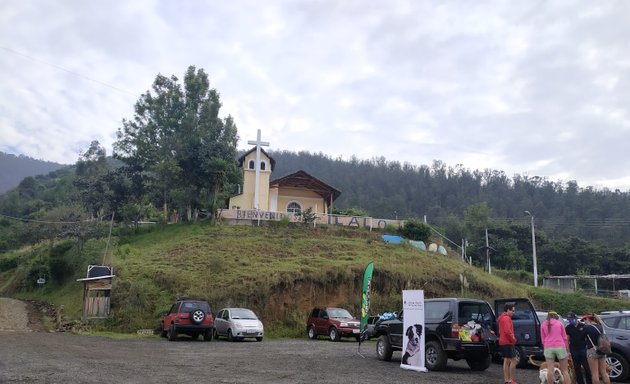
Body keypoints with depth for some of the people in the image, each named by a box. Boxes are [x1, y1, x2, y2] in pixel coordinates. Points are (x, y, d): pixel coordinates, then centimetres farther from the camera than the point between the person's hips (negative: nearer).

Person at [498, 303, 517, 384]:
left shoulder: (502, 318, 17)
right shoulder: (507, 318, -15)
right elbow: (508, 331, -25)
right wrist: (513, 339, -13)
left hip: (503, 342, 10)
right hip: (508, 343, -10)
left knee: (506, 361, 12)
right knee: (513, 361, -6)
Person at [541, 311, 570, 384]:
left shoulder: (543, 324, 11)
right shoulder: (559, 323, 10)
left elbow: (543, 340, 10)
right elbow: (565, 338, 9)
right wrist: (567, 350, 14)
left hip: (548, 348, 0)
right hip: (560, 347, 0)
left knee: (550, 370, -1)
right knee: (565, 370, 7)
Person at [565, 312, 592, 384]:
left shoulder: (583, 326, 1)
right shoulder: (568, 328, 3)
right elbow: (567, 340, 3)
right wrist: (568, 351, -2)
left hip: (583, 349, -1)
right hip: (574, 350, 1)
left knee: (587, 367, -2)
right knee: (577, 369, 5)